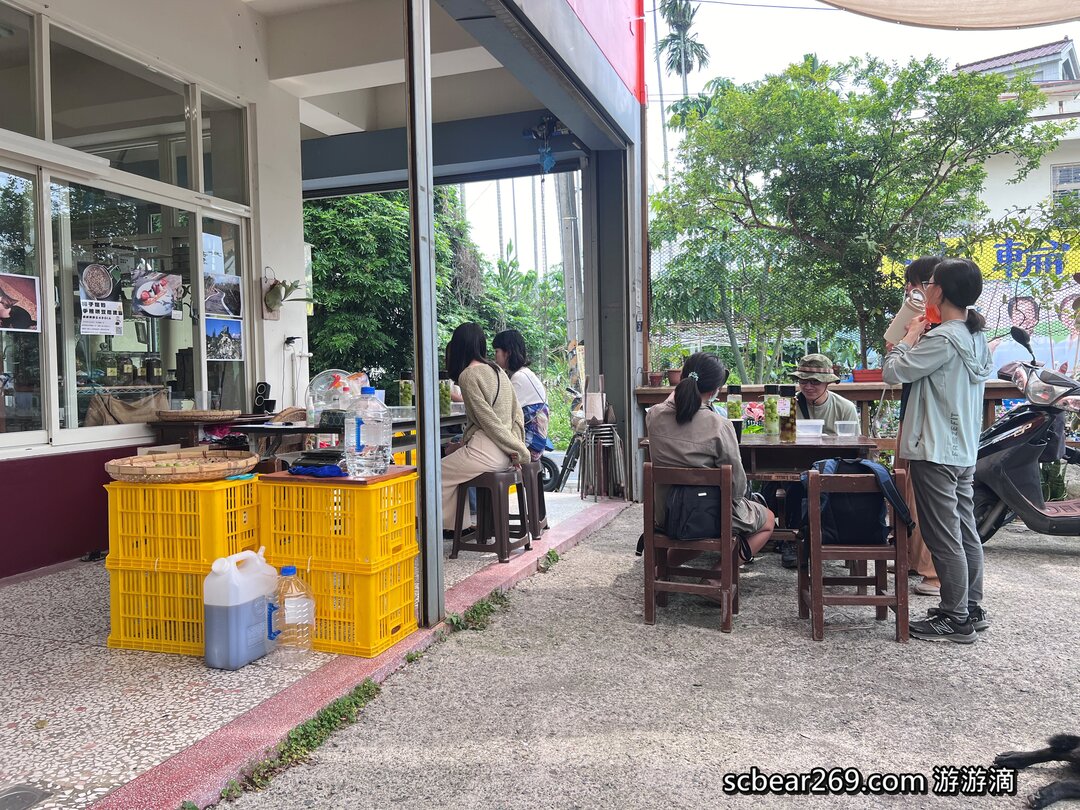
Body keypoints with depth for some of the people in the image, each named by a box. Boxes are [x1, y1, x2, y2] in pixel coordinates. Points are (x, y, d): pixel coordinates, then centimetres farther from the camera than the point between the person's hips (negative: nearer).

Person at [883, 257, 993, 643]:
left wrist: (910, 337, -2)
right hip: (964, 451, 9)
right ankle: (972, 609, 27)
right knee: (966, 532, 16)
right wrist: (919, 340, 11)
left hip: (935, 453, -9)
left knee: (944, 537, 0)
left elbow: (892, 372, -15)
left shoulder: (942, 339, -19)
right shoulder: (976, 337, 10)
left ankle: (956, 620, 9)